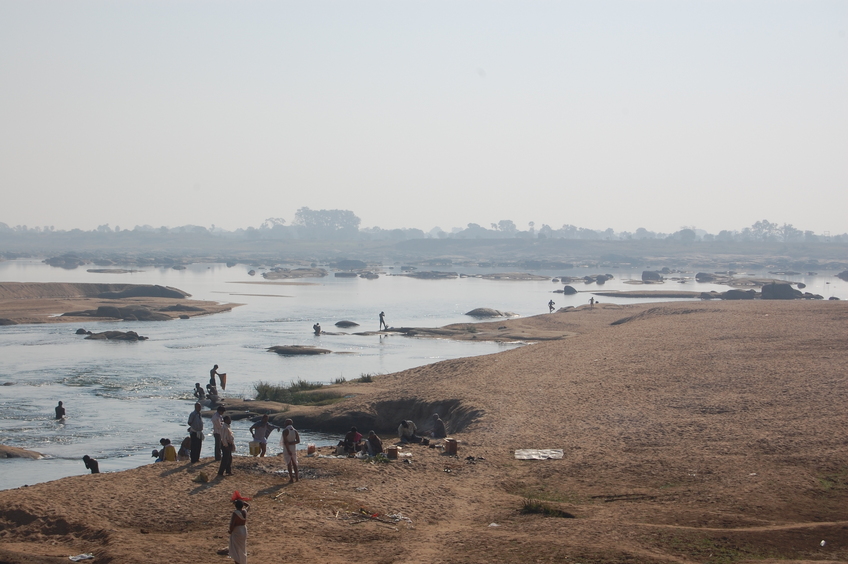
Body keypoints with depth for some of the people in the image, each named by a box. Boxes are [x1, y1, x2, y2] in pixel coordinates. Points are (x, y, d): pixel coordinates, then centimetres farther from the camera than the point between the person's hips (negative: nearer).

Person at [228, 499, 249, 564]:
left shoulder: (235, 513, -23)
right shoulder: (245, 511, -4)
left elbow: (232, 524, -26)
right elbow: (248, 505, 19)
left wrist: (230, 531, -8)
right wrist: (240, 501, 15)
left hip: (236, 532, -7)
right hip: (244, 531, 7)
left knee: (235, 549, 1)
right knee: (242, 548, 21)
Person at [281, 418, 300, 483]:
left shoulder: (285, 431, -11)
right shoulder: (295, 431, 5)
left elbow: (285, 442, -18)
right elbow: (298, 441, -2)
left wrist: (288, 450, -18)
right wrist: (291, 443, -7)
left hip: (287, 449, -5)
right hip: (294, 448, 5)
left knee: (289, 464, -1)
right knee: (294, 463, 15)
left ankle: (291, 478, -3)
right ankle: (297, 478, 16)